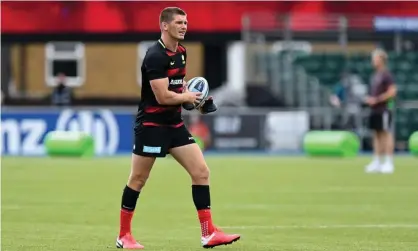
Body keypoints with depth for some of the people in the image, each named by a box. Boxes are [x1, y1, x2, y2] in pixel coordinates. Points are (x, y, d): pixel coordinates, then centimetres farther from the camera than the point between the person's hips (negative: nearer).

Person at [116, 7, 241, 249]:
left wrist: (193, 98, 5)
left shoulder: (181, 52, 8)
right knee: (138, 180, 3)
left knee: (201, 172, -1)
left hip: (175, 124, 8)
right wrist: (188, 97, -8)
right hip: (151, 125, -8)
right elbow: (163, 96, -24)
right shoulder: (155, 56, -19)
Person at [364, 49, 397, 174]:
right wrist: (369, 99, 7)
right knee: (377, 135, 10)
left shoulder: (386, 74, -10)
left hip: (384, 110, -9)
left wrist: (376, 100, -15)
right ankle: (377, 162, 13)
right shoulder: (375, 75, 16)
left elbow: (392, 92, -16)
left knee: (386, 134, -7)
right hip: (374, 110, 9)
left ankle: (389, 162, -6)